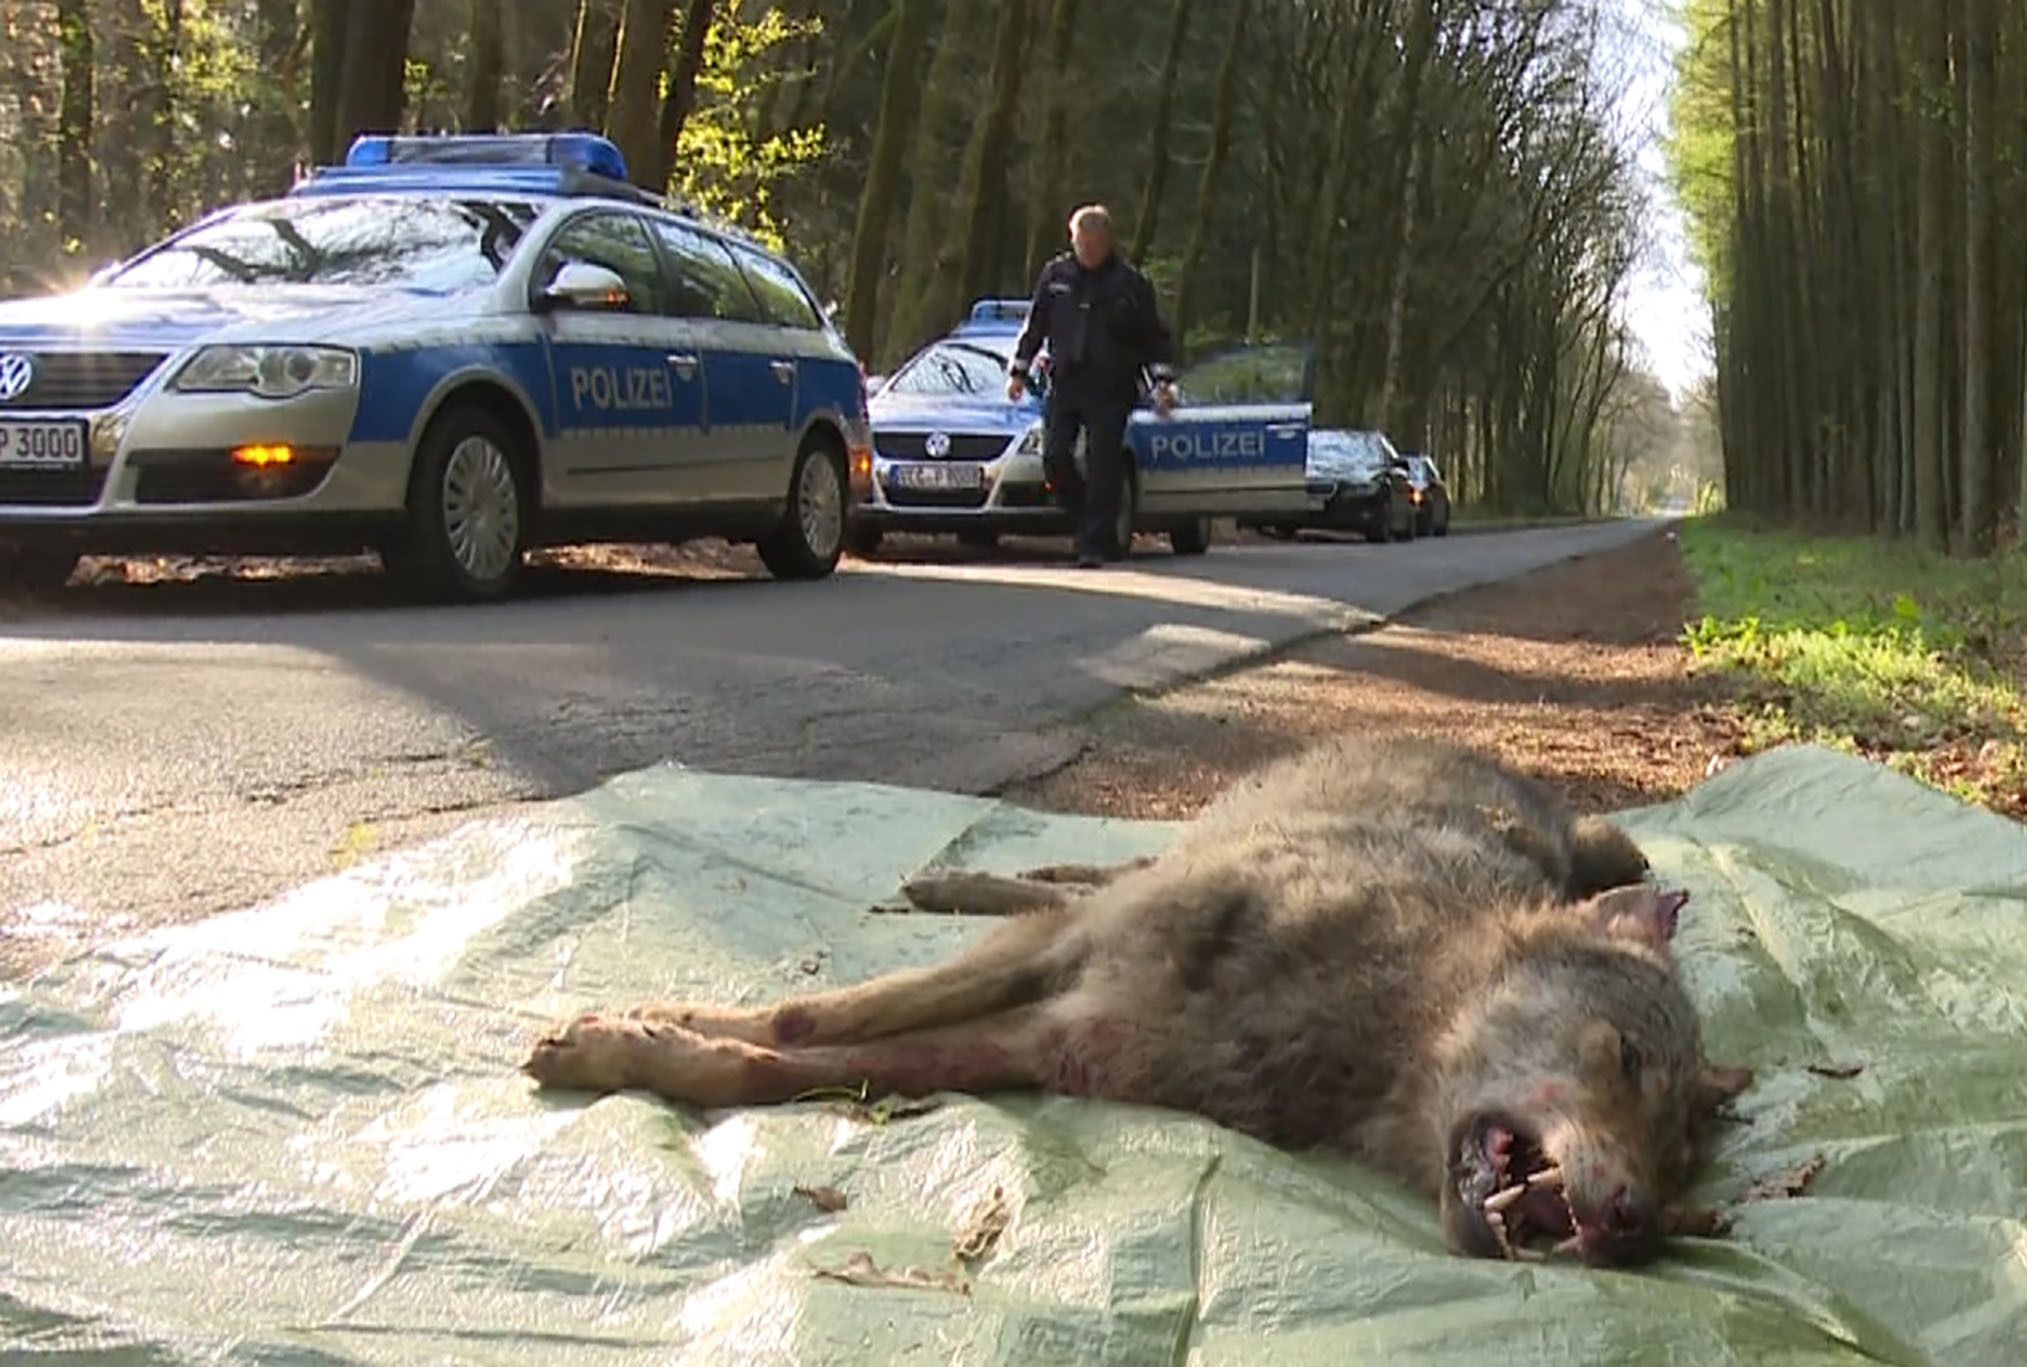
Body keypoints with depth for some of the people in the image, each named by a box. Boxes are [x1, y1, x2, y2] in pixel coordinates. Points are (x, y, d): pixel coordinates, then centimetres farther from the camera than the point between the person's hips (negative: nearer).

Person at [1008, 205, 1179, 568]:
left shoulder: (1130, 283, 1)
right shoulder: (1055, 275, 9)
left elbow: (1155, 337, 6)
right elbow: (1035, 326, 17)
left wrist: (1163, 381, -3)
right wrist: (1019, 370, 15)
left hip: (1110, 392, -3)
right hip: (1064, 385, 3)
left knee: (1102, 469, -6)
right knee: (1055, 458, -6)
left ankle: (1094, 544, -1)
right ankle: (1090, 522, 15)